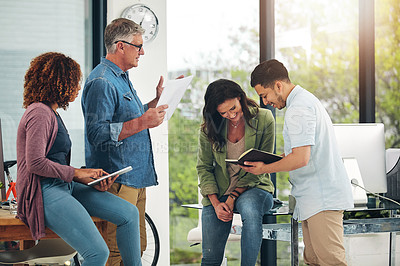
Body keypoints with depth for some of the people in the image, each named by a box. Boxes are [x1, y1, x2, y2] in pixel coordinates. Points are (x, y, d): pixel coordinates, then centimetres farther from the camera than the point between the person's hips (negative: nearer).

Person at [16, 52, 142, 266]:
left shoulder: (51, 113, 21)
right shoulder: (39, 114, -11)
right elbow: (35, 163, -19)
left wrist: (91, 179, 6)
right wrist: (76, 173, -11)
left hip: (63, 186, 10)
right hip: (44, 193, -10)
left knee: (129, 213, 0)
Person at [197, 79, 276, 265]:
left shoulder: (264, 119, -8)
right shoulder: (209, 128, 0)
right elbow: (204, 167, 5)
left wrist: (233, 197, -14)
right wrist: (216, 203, -10)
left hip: (254, 189, -3)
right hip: (218, 194, 3)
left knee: (250, 210, -39)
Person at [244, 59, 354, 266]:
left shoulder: (299, 109, -15)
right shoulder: (305, 99, 20)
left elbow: (301, 158, -23)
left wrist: (265, 169, -9)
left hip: (322, 199, -11)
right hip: (316, 197, 11)